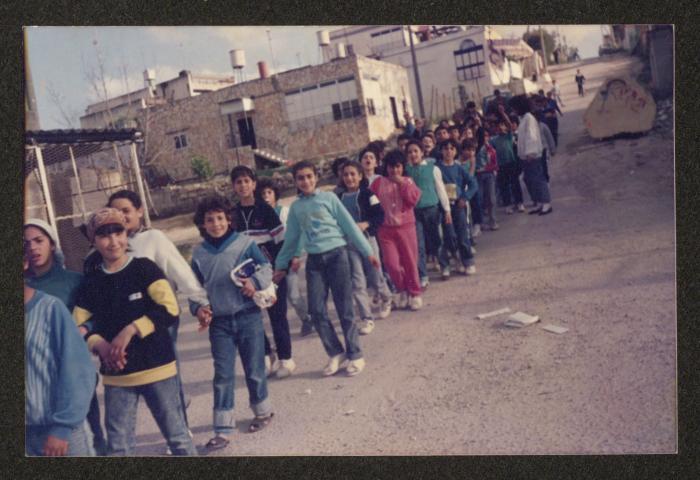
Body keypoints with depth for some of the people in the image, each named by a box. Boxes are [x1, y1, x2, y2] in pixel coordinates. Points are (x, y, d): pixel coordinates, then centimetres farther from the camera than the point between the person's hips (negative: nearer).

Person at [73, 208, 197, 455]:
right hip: (115, 376, 4)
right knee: (117, 445, 13)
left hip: (157, 369, -3)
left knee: (177, 436, 6)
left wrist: (131, 329, -22)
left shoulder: (144, 268, -6)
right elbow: (76, 325, 7)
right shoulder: (91, 281, 6)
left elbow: (170, 309, -14)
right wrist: (100, 344, -11)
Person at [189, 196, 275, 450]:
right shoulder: (199, 253, 4)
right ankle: (222, 429, 11)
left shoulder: (245, 243, -5)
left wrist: (255, 282, -23)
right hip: (218, 322, 2)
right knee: (222, 375, 3)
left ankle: (263, 411, 34)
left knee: (254, 370, 9)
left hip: (248, 317, -2)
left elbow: (266, 267, -4)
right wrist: (200, 308, -4)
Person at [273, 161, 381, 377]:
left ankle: (355, 355, 14)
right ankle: (335, 353, 16)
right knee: (316, 311, -2)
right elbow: (291, 239, 17)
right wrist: (281, 265, 18)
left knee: (344, 308, 0)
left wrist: (368, 252, 0)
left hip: (336, 255, -3)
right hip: (314, 261, 3)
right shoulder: (296, 207, 9)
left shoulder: (328, 197, 1)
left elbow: (349, 225, 1)